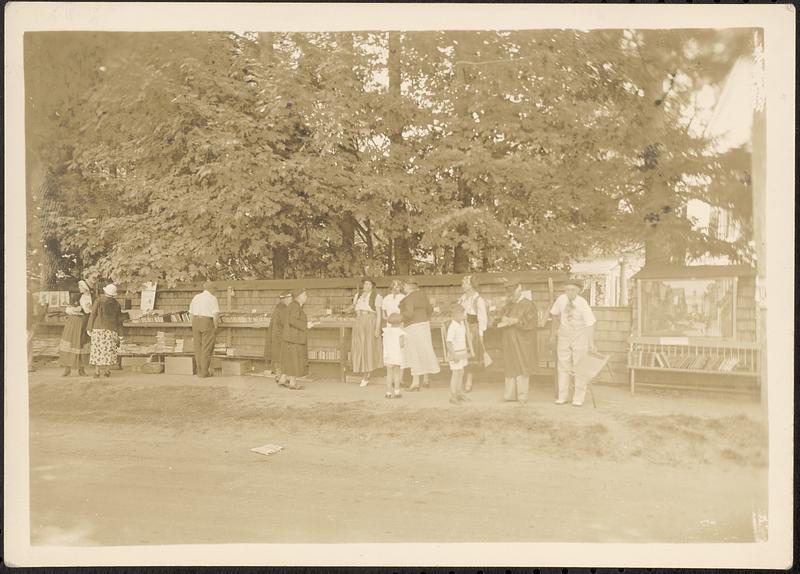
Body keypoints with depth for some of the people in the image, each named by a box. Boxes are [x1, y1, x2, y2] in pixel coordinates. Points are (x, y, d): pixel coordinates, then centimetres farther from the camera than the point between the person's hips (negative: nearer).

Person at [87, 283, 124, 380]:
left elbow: (93, 314, -3)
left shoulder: (99, 301, -2)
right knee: (109, 350, 10)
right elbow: (119, 320, 9)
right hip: (111, 330, 2)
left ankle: (97, 372, -2)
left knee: (97, 349, 1)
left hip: (99, 328, -2)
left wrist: (89, 328, 3)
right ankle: (107, 370, 10)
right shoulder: (116, 304, 7)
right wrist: (120, 334, 13)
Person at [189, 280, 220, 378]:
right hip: (208, 323, -5)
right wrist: (215, 327, -8)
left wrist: (195, 325, 16)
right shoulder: (213, 298, -8)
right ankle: (204, 373, 2)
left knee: (198, 348, 10)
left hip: (196, 323, 5)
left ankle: (200, 371, 14)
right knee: (207, 349, 0)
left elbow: (191, 313, 12)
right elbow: (216, 315, -15)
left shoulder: (196, 297, 10)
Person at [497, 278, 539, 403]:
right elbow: (501, 320, 17)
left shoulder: (528, 305, -6)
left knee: (522, 367, -4)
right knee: (510, 367, 7)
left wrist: (516, 321, -20)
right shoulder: (508, 305, 15)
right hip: (509, 342, 6)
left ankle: (522, 396, 1)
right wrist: (504, 321, -6)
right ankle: (510, 395, 12)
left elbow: (531, 323, -13)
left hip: (522, 343, -6)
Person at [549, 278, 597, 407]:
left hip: (580, 335, -4)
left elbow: (590, 323, -19)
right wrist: (554, 327, 17)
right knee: (563, 366, 6)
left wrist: (591, 343, -21)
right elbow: (554, 313, 10)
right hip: (564, 334, 4)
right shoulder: (561, 299, -10)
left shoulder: (582, 304, -21)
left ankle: (578, 398, 6)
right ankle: (562, 397, 13)